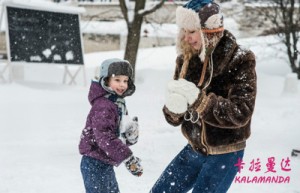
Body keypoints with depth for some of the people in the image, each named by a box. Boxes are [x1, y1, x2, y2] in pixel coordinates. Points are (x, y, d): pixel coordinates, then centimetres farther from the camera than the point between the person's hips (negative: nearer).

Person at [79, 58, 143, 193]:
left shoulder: (118, 104, 13)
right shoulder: (103, 106, -20)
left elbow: (119, 136, 17)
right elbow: (104, 137, -30)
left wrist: (131, 135, -7)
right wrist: (127, 158, -31)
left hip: (106, 164, 10)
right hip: (94, 165, -10)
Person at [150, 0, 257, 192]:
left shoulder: (240, 61, -17)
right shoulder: (186, 59, -1)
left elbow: (240, 113, -24)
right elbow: (175, 118, 0)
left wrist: (198, 99, -34)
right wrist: (173, 108, -25)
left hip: (225, 154, -6)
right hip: (194, 149, 6)